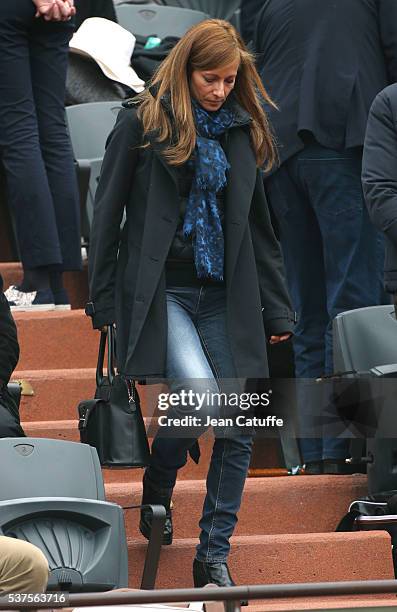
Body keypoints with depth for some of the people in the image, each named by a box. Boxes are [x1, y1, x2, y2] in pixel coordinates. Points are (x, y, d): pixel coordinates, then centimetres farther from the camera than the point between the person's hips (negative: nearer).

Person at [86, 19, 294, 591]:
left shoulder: (241, 130, 12)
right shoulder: (143, 122, -1)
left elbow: (258, 227, 18)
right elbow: (107, 212, -1)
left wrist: (277, 309, 14)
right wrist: (103, 301, -5)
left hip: (224, 296, 5)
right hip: (161, 291, -5)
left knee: (240, 428, -3)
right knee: (203, 400, -23)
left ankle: (214, 556, 7)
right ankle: (156, 494, 7)